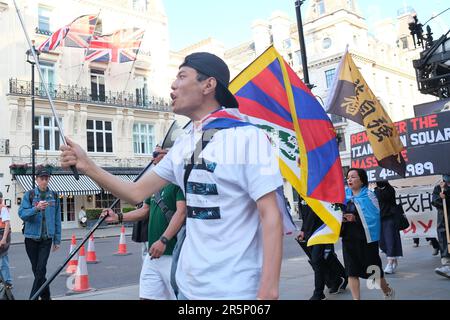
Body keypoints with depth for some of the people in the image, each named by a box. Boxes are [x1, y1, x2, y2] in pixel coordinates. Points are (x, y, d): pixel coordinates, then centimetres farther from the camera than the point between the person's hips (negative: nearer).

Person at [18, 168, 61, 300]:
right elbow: (22, 214, -10)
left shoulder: (54, 196, 3)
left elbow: (57, 219, 6)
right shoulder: (29, 195, -1)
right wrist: (36, 208, -28)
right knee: (36, 269, 10)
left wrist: (57, 239, 6)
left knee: (40, 269, -9)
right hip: (31, 237, 0)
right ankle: (45, 296, 26)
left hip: (47, 238, 0)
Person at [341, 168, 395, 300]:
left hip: (366, 238, -4)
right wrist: (341, 217, -9)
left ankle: (388, 292, 38)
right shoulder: (344, 194, 5)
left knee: (373, 270, 11)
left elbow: (374, 217, -14)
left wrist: (355, 218, -24)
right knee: (352, 271, 2)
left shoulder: (368, 195, -8)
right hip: (349, 238, 4)